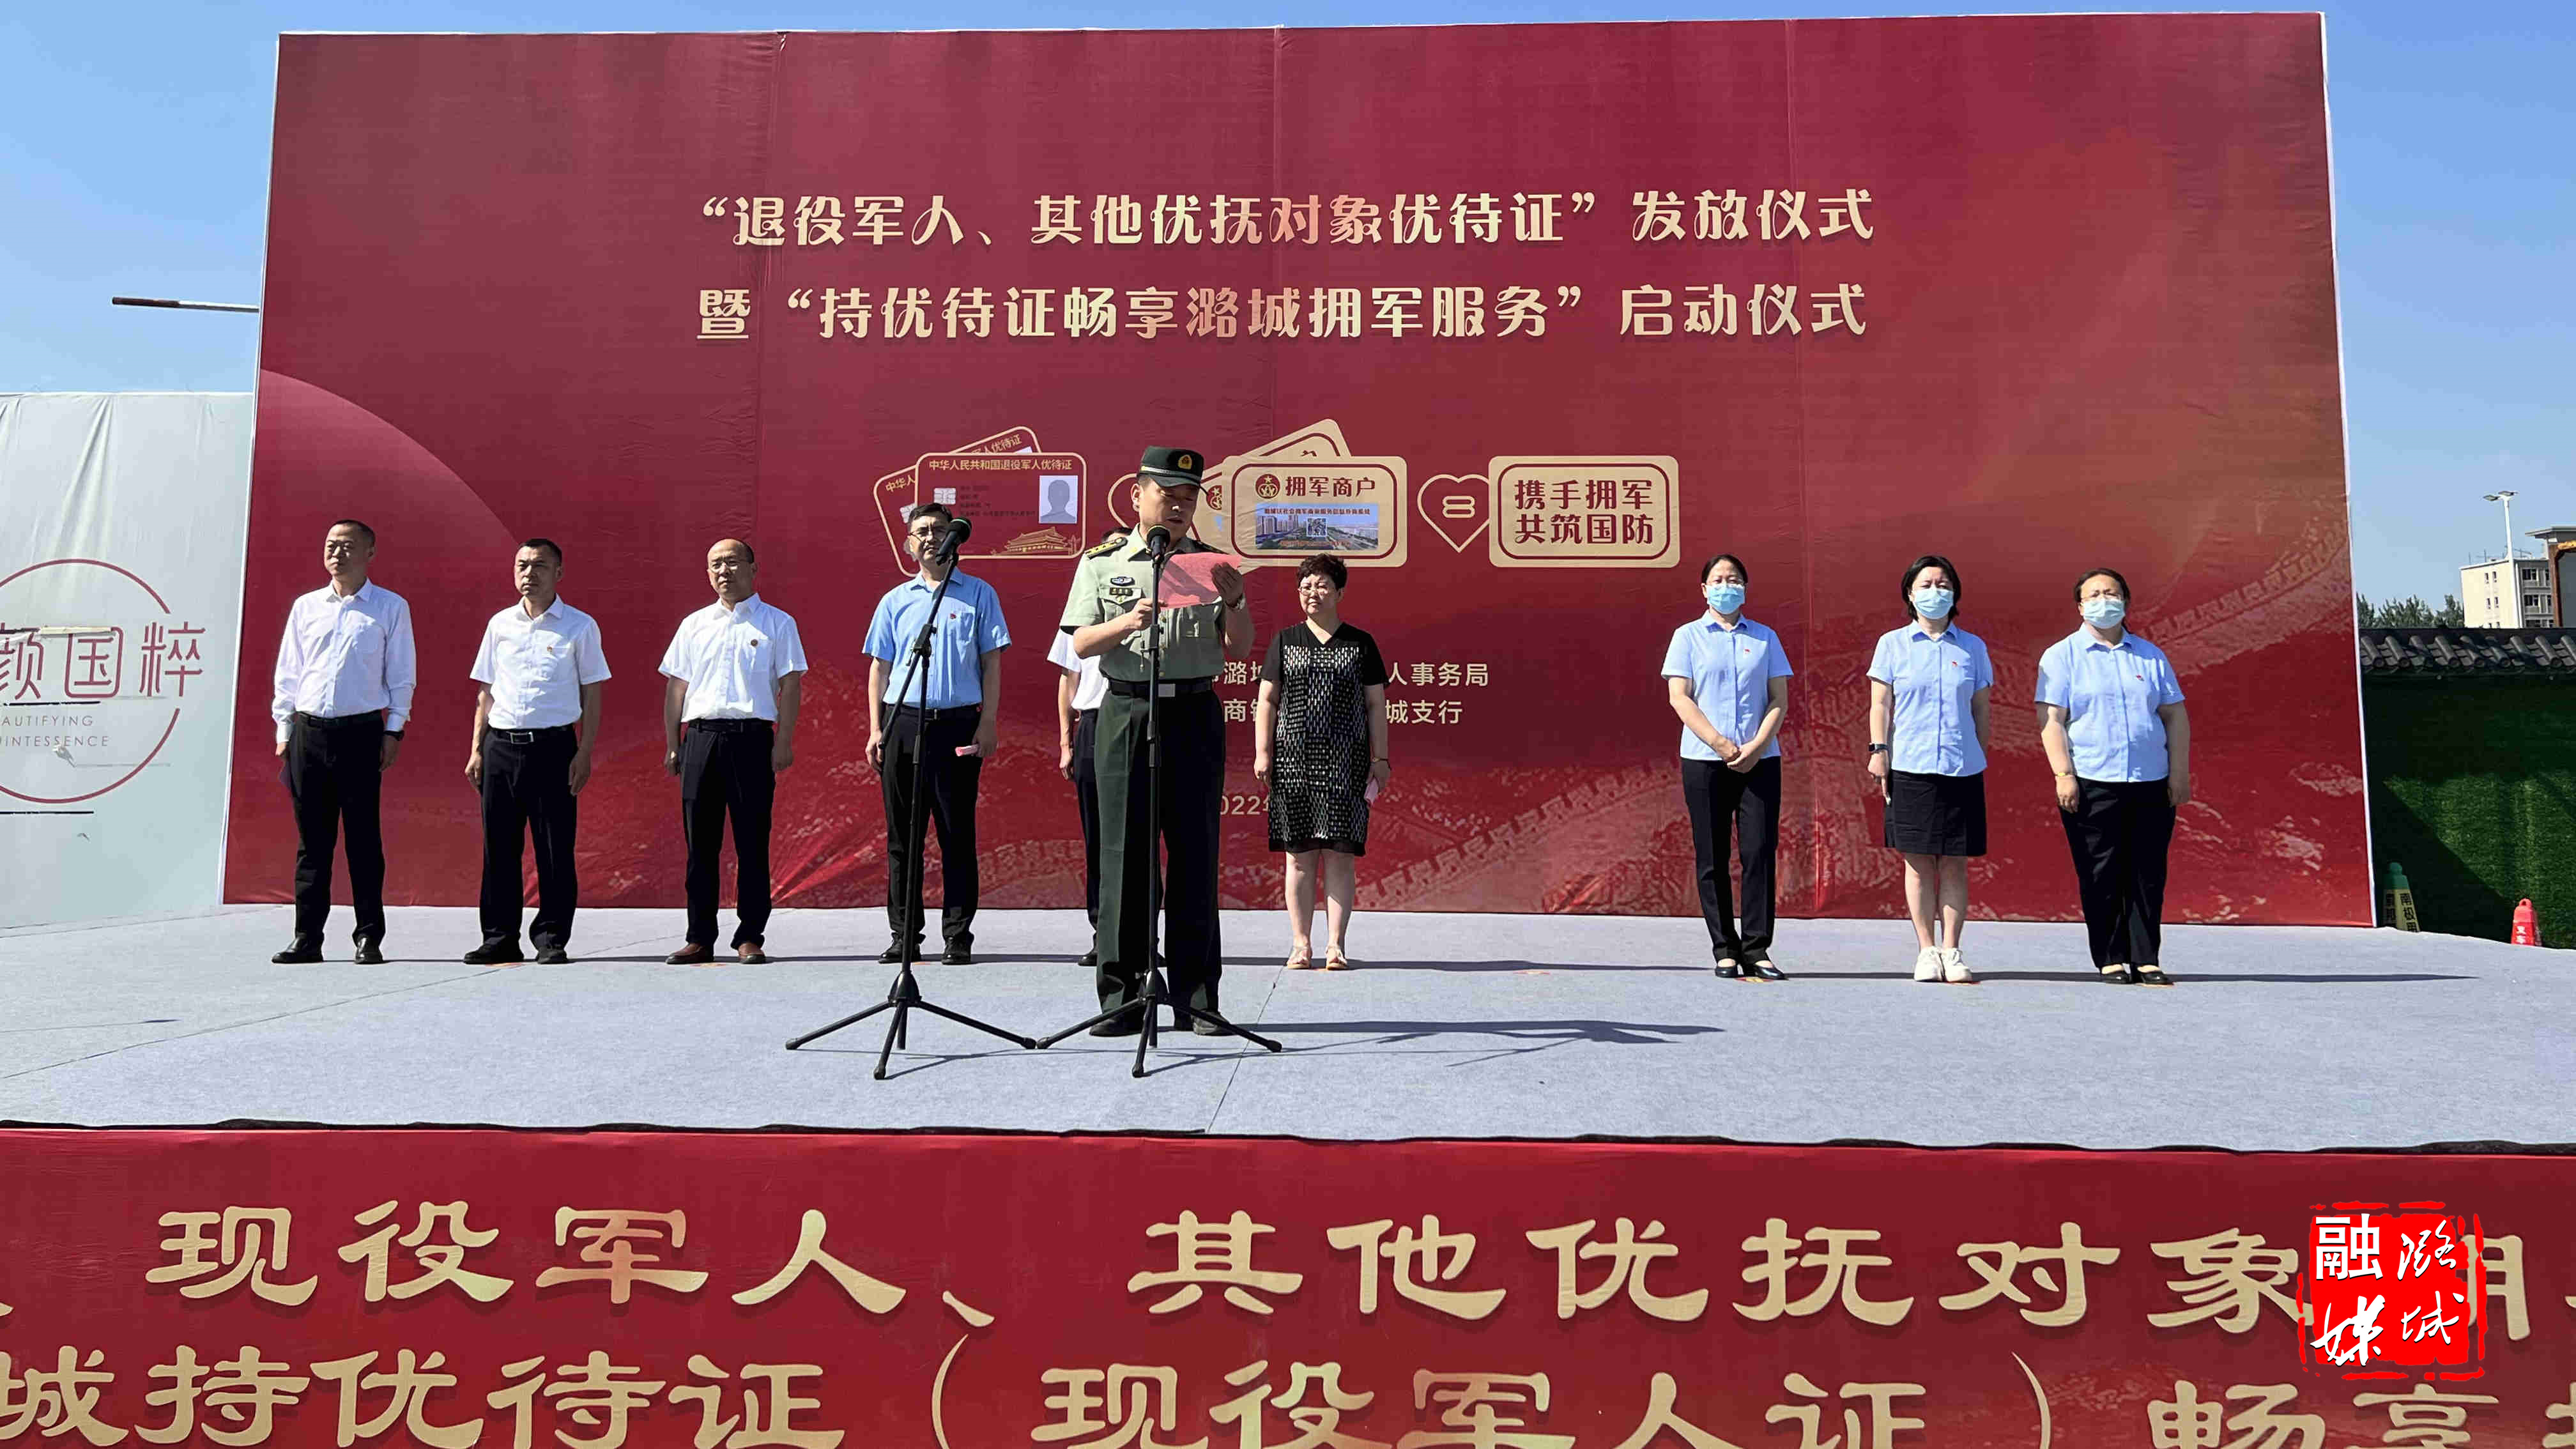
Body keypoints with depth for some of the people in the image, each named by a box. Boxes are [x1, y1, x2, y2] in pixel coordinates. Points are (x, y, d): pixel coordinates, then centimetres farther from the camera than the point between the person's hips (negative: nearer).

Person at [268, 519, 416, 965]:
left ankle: (370, 939, 5)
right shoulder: (306, 606, 12)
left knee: (364, 838, -1)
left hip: (361, 731, -3)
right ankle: (307, 938, 11)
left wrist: (394, 731, -3)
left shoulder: (390, 607, 4)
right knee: (312, 840, 5)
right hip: (309, 731, 3)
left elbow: (402, 674, 3)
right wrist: (283, 731, 9)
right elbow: (287, 673, 14)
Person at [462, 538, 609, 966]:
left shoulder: (580, 626, 2)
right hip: (501, 745, 3)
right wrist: (476, 750, 9)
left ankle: (552, 939, 7)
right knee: (499, 848, 6)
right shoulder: (500, 624, 12)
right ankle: (500, 938, 14)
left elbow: (591, 694, 2)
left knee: (554, 849, -1)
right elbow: (486, 691, 16)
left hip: (553, 745, -3)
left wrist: (585, 753, -6)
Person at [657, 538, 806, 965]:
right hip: (701, 737, 3)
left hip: (752, 737, -3)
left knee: (752, 844, -1)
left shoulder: (777, 623, 5)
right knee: (700, 844, 4)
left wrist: (783, 742, -8)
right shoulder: (694, 625, 15)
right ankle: (700, 939, 10)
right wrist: (672, 745, 9)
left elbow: (790, 685, 0)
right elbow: (676, 686, 16)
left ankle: (750, 938, 5)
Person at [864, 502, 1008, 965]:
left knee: (957, 835, 0)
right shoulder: (895, 600, 13)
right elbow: (879, 667, 14)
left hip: (957, 723, -2)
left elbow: (992, 663, 4)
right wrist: (876, 730, 5)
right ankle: (903, 934, 13)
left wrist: (988, 723, -5)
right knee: (902, 835, 5)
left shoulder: (978, 594, 7)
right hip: (903, 722, 2)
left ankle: (958, 936, 5)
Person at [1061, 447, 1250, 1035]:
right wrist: (1127, 622, -17)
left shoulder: (1211, 564, 12)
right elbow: (1081, 644, 2)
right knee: (1124, 852, -2)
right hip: (1126, 713, -1)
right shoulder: (1102, 563, 9)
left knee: (1196, 852, 1)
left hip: (1195, 713, 1)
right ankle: (1120, 996, 3)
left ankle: (1198, 995, 7)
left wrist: (1234, 602, -14)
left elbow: (1240, 647, 6)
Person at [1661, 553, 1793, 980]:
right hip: (1704, 761, -1)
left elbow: (1780, 700, 8)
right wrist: (1721, 745, -11)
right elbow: (1679, 697, -2)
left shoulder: (1765, 637, 13)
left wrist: (1757, 746, -8)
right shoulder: (1688, 636, 7)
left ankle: (1756, 950, -1)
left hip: (1760, 760, 1)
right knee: (1712, 858, -1)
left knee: (1760, 852, -5)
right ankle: (1725, 950, 6)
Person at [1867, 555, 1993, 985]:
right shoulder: (1893, 644, 7)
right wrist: (1879, 750, -5)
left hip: (1963, 768, 1)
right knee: (1919, 861, 1)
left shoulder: (1972, 647, 11)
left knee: (1955, 863, 2)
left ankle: (1951, 951, 9)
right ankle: (1927, 951, 9)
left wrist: (1981, 759, 11)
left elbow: (1980, 710, 14)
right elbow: (1881, 705, 5)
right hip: (1910, 767, -1)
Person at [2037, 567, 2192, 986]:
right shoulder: (2062, 656, 5)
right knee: (2101, 877, -2)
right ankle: (2112, 960, 6)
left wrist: (2179, 773, 6)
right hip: (2091, 784, -3)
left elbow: (2176, 717, 16)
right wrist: (2064, 775, -12)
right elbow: (2051, 720, -3)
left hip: (2151, 784, 3)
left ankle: (2147, 959, 9)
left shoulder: (2151, 656, 16)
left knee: (2148, 874, 3)